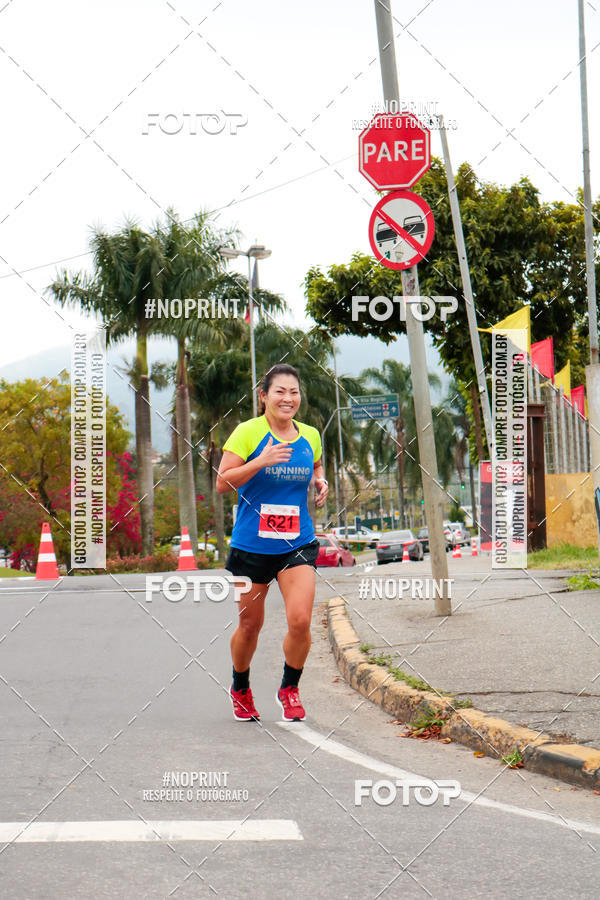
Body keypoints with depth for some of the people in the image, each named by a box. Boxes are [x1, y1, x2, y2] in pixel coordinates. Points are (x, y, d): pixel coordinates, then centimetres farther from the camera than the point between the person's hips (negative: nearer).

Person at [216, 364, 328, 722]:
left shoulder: (310, 436, 6)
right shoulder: (247, 432, -7)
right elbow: (222, 483, -12)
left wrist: (321, 481, 3)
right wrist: (261, 461, -24)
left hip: (298, 544, 2)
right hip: (251, 545, -2)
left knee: (300, 621, -13)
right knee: (250, 624, 10)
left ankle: (290, 689, 11)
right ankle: (241, 689, 36)